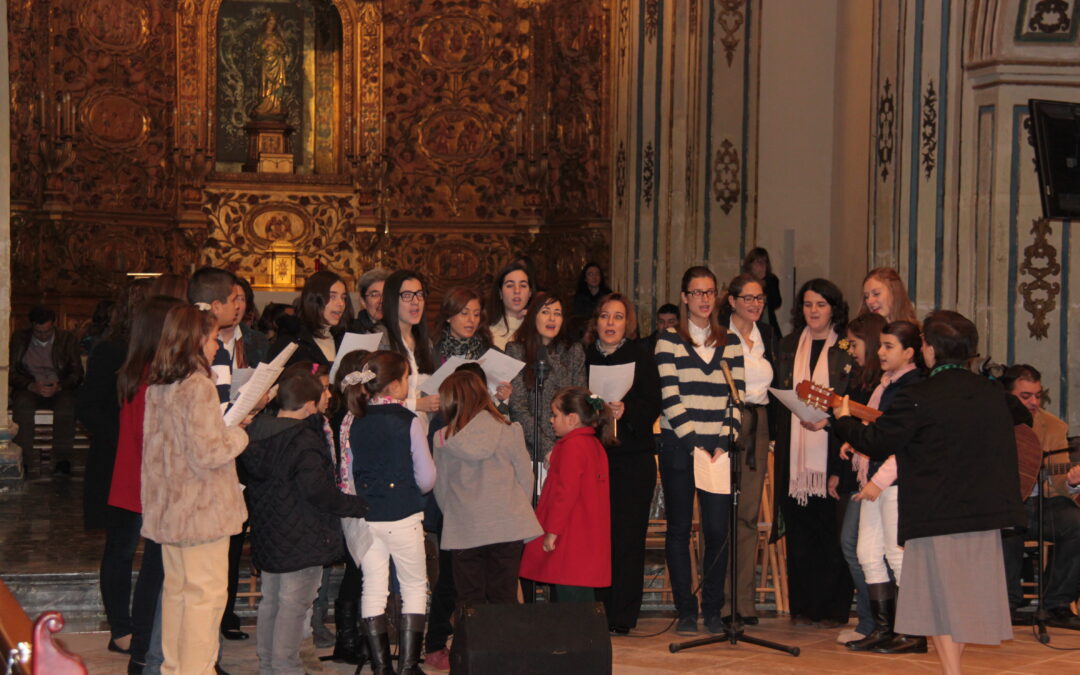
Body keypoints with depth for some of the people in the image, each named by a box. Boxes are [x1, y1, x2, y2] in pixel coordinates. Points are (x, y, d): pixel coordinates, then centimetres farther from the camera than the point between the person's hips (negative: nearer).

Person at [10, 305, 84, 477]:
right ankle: (26, 461, -35)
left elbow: (77, 373, 3)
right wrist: (31, 386, -18)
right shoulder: (19, 339, 7)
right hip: (30, 389, 0)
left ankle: (62, 460, -34)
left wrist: (60, 386, -18)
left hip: (59, 389, 0)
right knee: (22, 404, -36)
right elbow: (12, 372, 1)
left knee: (67, 404, -36)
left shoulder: (67, 339, 7)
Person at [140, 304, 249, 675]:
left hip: (169, 506, 9)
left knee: (176, 589, 16)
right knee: (207, 592, 0)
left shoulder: (157, 386, 7)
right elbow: (208, 453, -21)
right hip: (203, 508, -8)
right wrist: (240, 435, -3)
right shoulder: (198, 386, -18)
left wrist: (225, 430, 15)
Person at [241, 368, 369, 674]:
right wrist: (358, 505, -16)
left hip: (266, 535, 9)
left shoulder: (256, 432, 5)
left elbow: (249, 478, 16)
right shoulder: (304, 441, -20)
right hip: (302, 539, -8)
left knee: (270, 601, 18)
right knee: (294, 606, -2)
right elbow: (317, 490, -27)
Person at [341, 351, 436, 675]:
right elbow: (427, 478, -9)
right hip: (402, 516, -4)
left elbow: (347, 469, 7)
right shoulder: (407, 420, -11)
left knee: (373, 589, 10)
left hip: (364, 516, 4)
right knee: (415, 588, 9)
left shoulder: (351, 420, 1)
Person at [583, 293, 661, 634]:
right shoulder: (584, 355, 12)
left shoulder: (641, 354, 6)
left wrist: (626, 411, -18)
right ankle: (600, 614, 6)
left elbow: (652, 405, -2)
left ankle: (622, 617, 0)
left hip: (633, 456, -2)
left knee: (627, 536, -4)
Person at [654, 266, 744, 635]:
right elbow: (670, 397, -4)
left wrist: (722, 445, -6)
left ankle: (713, 610, 7)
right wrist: (695, 445, -11)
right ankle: (685, 610, 5)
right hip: (678, 447, -2)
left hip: (719, 448, 2)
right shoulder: (669, 340, 4)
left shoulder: (731, 343, 12)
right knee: (679, 528, 0)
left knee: (718, 529, -2)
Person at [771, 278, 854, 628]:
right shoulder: (788, 346, 16)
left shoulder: (848, 348, 3)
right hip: (795, 454, 4)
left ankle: (833, 608, 3)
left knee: (832, 530, -3)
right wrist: (778, 441, 3)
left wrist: (827, 418, -18)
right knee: (799, 531, 5)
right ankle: (802, 606, 11)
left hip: (832, 450, -4)